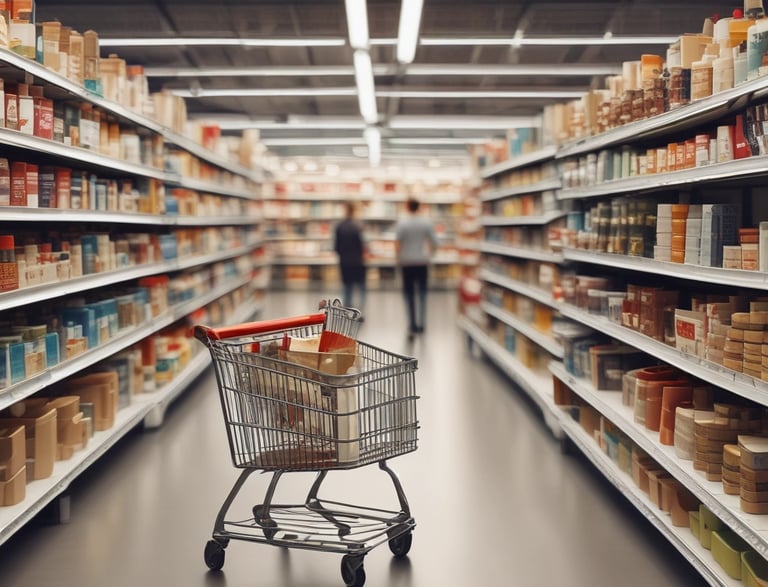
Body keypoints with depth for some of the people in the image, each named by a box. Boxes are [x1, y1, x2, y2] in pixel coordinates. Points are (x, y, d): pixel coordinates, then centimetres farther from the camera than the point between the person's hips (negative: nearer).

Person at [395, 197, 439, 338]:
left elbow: (397, 244, -13)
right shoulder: (426, 223, -2)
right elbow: (434, 243, -1)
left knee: (409, 293, 5)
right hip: (422, 262, 1)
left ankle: (412, 325, 0)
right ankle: (421, 324, 13)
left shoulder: (402, 224, -7)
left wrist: (398, 258, 1)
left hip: (407, 263, -1)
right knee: (422, 292, 11)